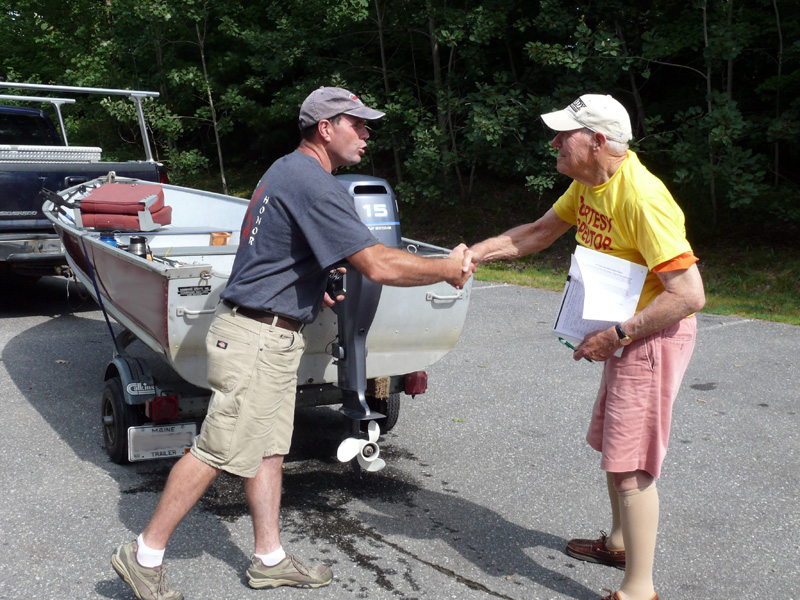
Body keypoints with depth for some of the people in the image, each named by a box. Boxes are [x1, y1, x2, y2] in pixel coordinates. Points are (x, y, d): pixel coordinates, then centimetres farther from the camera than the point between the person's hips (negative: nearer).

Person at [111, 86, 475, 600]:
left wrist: (310, 286, 21)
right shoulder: (315, 183, -18)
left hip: (275, 338, 10)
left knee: (269, 450, 13)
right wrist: (448, 269, -10)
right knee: (219, 451, -4)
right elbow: (380, 266, -23)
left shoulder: (286, 171, 15)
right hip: (258, 339, -10)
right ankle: (144, 555, 8)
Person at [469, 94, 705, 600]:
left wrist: (617, 335, -26)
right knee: (612, 445, 22)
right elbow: (539, 233, 16)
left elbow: (689, 294, -28)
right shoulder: (587, 183, 3)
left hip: (656, 335, -10)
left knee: (629, 463, -7)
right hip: (623, 333, 10)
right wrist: (476, 253, 5)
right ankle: (620, 541, 43)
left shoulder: (641, 198, -27)